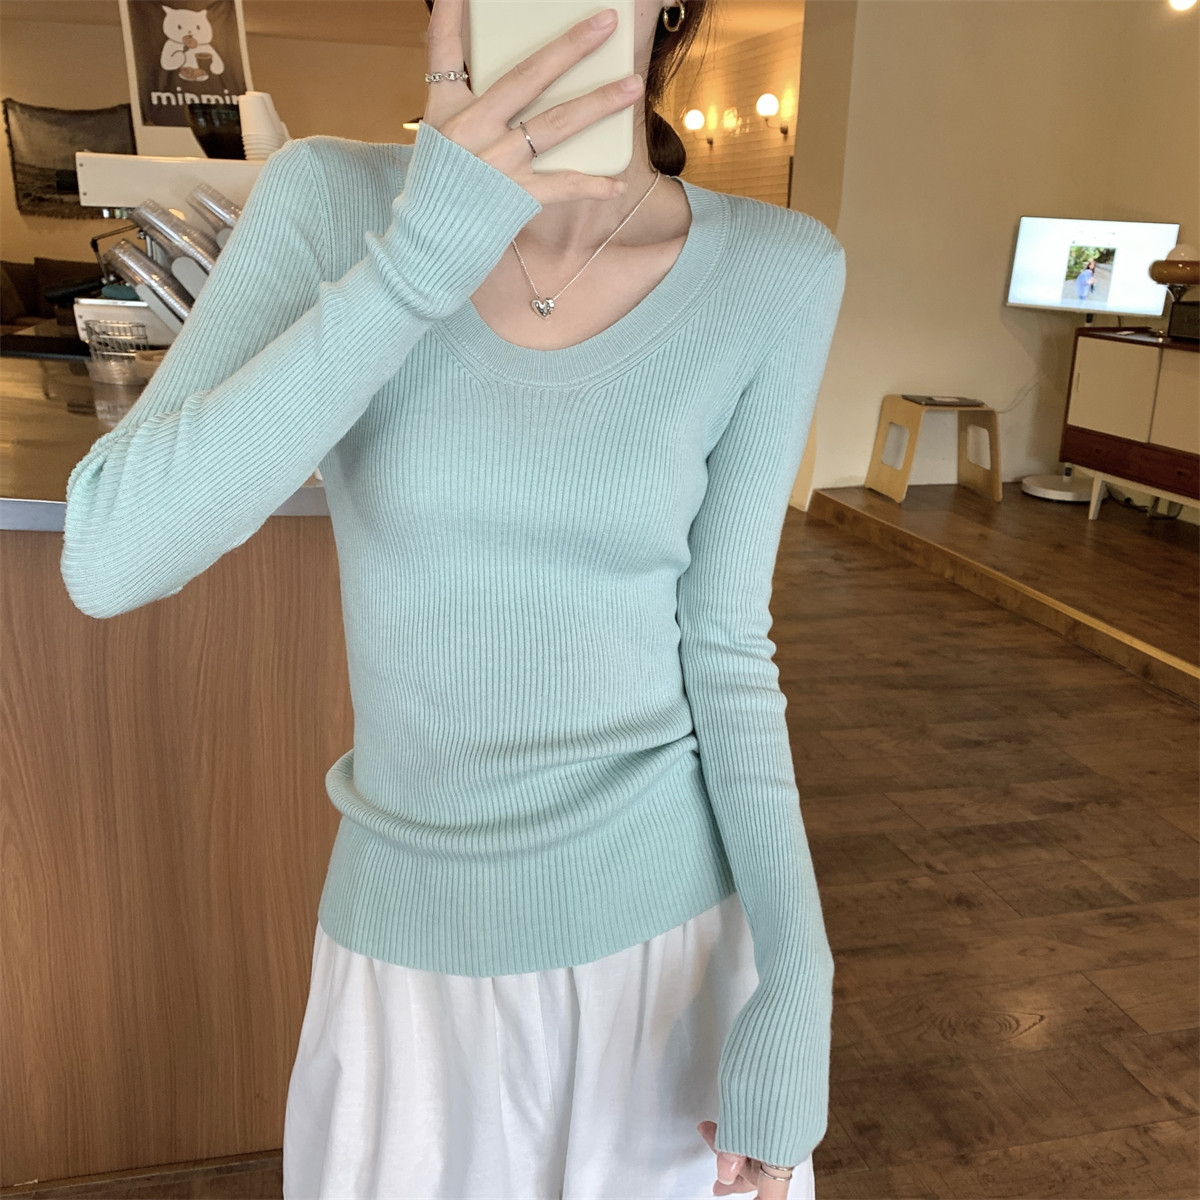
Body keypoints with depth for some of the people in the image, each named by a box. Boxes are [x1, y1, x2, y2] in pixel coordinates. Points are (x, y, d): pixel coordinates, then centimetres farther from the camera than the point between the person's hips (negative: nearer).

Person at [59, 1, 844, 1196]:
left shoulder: (773, 274, -10)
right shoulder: (333, 201, -11)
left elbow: (722, 642, -6)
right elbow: (111, 559, -21)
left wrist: (795, 997, -10)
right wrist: (419, 256, -31)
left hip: (675, 922, 0)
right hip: (422, 947, 1)